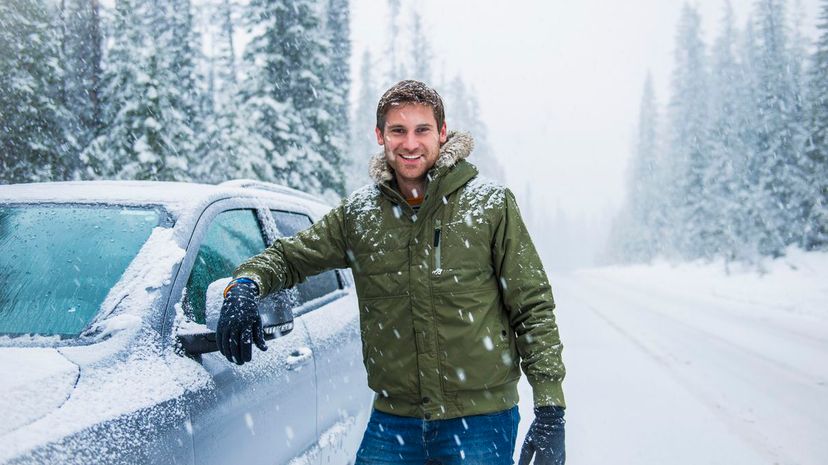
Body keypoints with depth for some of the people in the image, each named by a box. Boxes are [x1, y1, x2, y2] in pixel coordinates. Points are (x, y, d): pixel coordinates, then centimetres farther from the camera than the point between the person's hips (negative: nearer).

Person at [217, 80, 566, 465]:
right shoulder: (358, 213, 4)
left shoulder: (491, 205, -4)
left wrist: (550, 407, -8)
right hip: (392, 422, 3)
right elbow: (289, 256, 15)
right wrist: (245, 284, -8)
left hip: (481, 420, -2)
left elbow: (533, 310, -2)